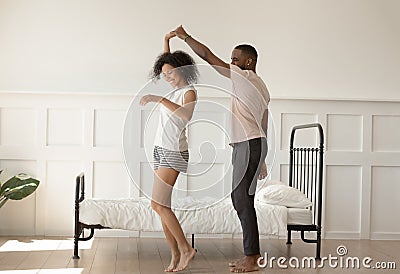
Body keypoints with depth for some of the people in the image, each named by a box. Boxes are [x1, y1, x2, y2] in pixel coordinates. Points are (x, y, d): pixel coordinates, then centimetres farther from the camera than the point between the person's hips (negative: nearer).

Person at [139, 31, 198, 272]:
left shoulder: (189, 92, -9)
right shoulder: (175, 90, 16)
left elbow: (186, 114, -32)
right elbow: (168, 63, 35)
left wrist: (159, 99, -33)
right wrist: (167, 43, 27)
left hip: (173, 152, -9)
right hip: (162, 150, 9)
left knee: (158, 204, -14)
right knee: (163, 206, 5)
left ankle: (185, 248, -6)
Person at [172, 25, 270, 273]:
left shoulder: (245, 77, -9)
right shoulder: (260, 86, 19)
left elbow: (208, 57, -11)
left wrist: (185, 37, 2)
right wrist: (261, 159, 22)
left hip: (248, 145, -10)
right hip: (254, 144, 10)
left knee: (242, 199, -7)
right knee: (242, 199, 12)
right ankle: (252, 254, 17)